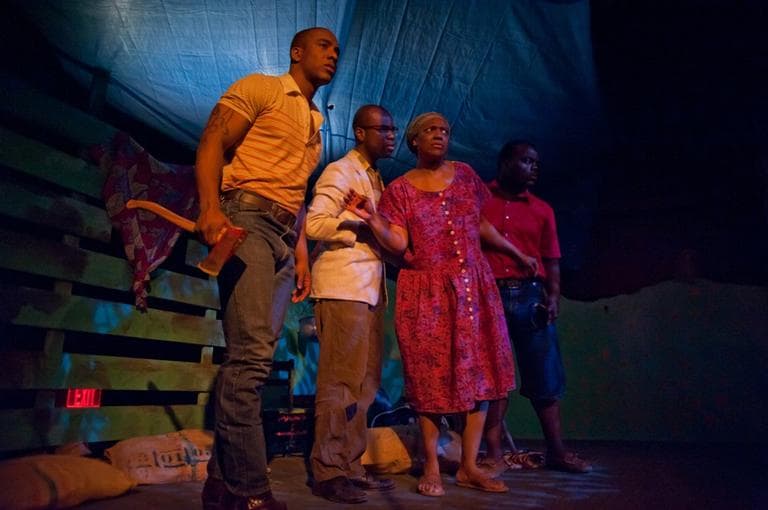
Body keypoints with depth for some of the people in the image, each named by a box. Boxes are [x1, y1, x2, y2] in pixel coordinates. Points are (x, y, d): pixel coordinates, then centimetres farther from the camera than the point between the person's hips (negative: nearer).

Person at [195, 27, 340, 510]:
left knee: (254, 357, 4)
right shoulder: (260, 88, 6)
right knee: (251, 352, -17)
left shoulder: (315, 124, 28)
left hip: (284, 236, 8)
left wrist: (302, 254, 19)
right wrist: (211, 206, -22)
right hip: (247, 218, -8)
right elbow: (212, 144, -5)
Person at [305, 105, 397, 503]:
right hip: (343, 288, -9)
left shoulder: (375, 179, 24)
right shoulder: (340, 172, -3)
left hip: (369, 289, 9)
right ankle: (328, 472, 2)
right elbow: (314, 224, -15)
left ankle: (350, 466, 18)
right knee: (340, 381, -7)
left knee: (364, 384, 10)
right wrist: (363, 230, -12)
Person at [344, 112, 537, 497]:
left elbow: (481, 225, 20)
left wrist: (517, 254, 25)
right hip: (426, 292, -3)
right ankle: (431, 469, 12)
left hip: (474, 287, 4)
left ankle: (469, 467, 11)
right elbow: (398, 245, -7)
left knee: (478, 373, 1)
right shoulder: (399, 189, 2)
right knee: (432, 378, -1)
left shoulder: (464, 174, 11)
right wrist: (372, 219, -22)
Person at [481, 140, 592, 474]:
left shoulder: (542, 210, 15)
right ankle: (494, 454, 12)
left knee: (545, 376, 6)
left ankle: (556, 451, 19)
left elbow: (551, 259, 11)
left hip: (530, 296, 3)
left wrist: (553, 296, -3)